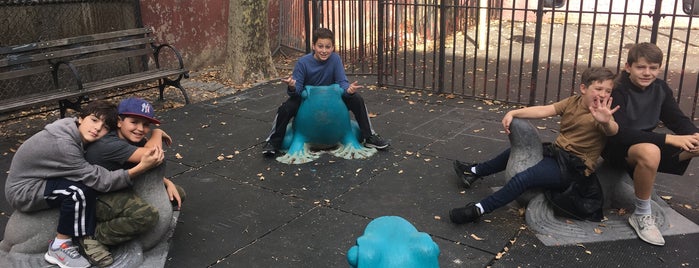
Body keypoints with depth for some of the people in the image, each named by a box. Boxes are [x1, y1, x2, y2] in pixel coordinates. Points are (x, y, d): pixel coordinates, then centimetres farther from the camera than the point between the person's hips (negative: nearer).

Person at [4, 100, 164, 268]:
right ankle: (58, 247, -10)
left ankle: (88, 239, 0)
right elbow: (100, 181, -33)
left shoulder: (77, 133, -7)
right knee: (81, 190, -28)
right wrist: (141, 167, -42)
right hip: (23, 191, -9)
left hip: (40, 179, 9)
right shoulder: (63, 143, -32)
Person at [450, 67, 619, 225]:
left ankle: (478, 210, -21)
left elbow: (612, 130, -35)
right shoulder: (572, 102, 1)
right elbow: (543, 110, -8)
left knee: (524, 177, -28)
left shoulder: (602, 114, -14)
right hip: (556, 153, 8)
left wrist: (606, 122, -59)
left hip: (575, 167, -8)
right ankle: (474, 172, 44)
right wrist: (513, 113, -20)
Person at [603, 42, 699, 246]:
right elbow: (620, 133, -31)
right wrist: (669, 139, -38)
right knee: (650, 152, -39)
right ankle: (642, 215, -19)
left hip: (648, 143, 7)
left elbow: (678, 120, 1)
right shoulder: (618, 92, -20)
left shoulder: (660, 88, 0)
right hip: (617, 147, -7)